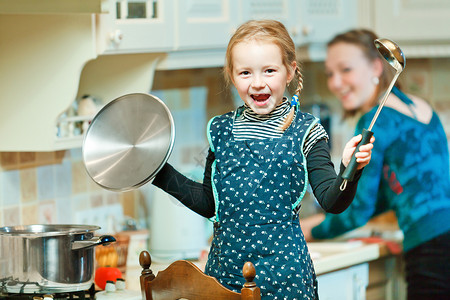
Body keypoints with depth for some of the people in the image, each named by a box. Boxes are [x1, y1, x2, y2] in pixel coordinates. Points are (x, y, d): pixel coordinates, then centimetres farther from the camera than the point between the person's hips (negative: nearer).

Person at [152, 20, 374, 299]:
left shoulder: (305, 132, -5)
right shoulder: (221, 130, 7)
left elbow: (332, 202, -11)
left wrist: (349, 170, -30)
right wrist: (162, 173, 10)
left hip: (282, 268, -3)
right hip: (225, 264, 3)